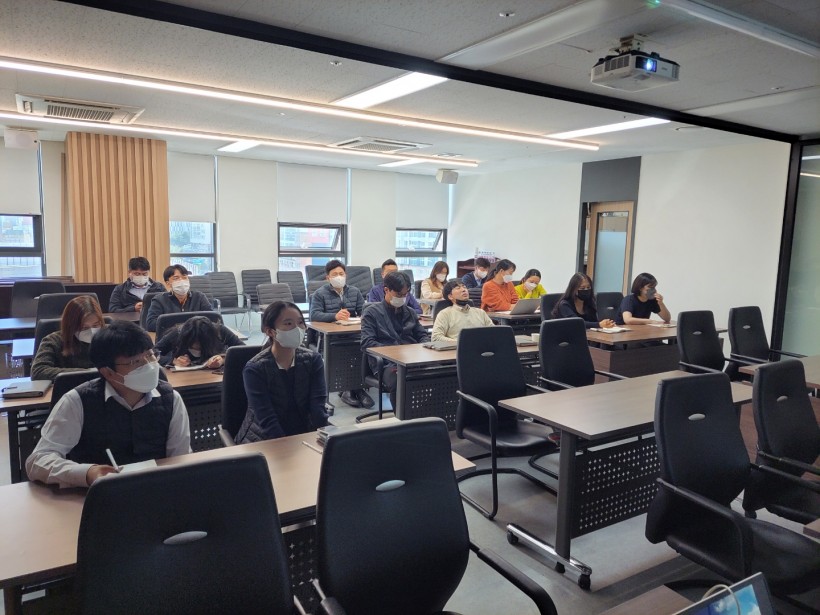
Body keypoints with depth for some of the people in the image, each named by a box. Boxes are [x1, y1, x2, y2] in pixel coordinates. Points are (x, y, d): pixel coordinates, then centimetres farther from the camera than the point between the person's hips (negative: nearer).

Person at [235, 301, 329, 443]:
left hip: (303, 435, 3)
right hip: (263, 440, -3)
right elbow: (267, 421, -19)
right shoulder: (255, 369, -13)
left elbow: (318, 408, -11)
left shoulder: (313, 360, -3)